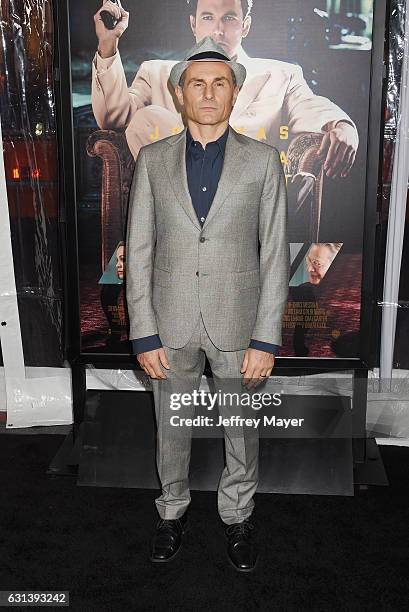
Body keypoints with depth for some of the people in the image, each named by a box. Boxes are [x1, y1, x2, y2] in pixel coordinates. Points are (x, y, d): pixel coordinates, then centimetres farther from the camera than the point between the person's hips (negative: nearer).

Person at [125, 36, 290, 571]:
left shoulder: (262, 160, -3)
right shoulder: (153, 160, 1)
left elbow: (275, 254, -5)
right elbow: (138, 251, 0)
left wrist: (266, 339, -9)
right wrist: (144, 334, -6)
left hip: (237, 323, -1)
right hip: (171, 324, 1)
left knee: (242, 429, 14)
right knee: (172, 428, 16)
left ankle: (237, 515, 38)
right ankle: (173, 510, 40)